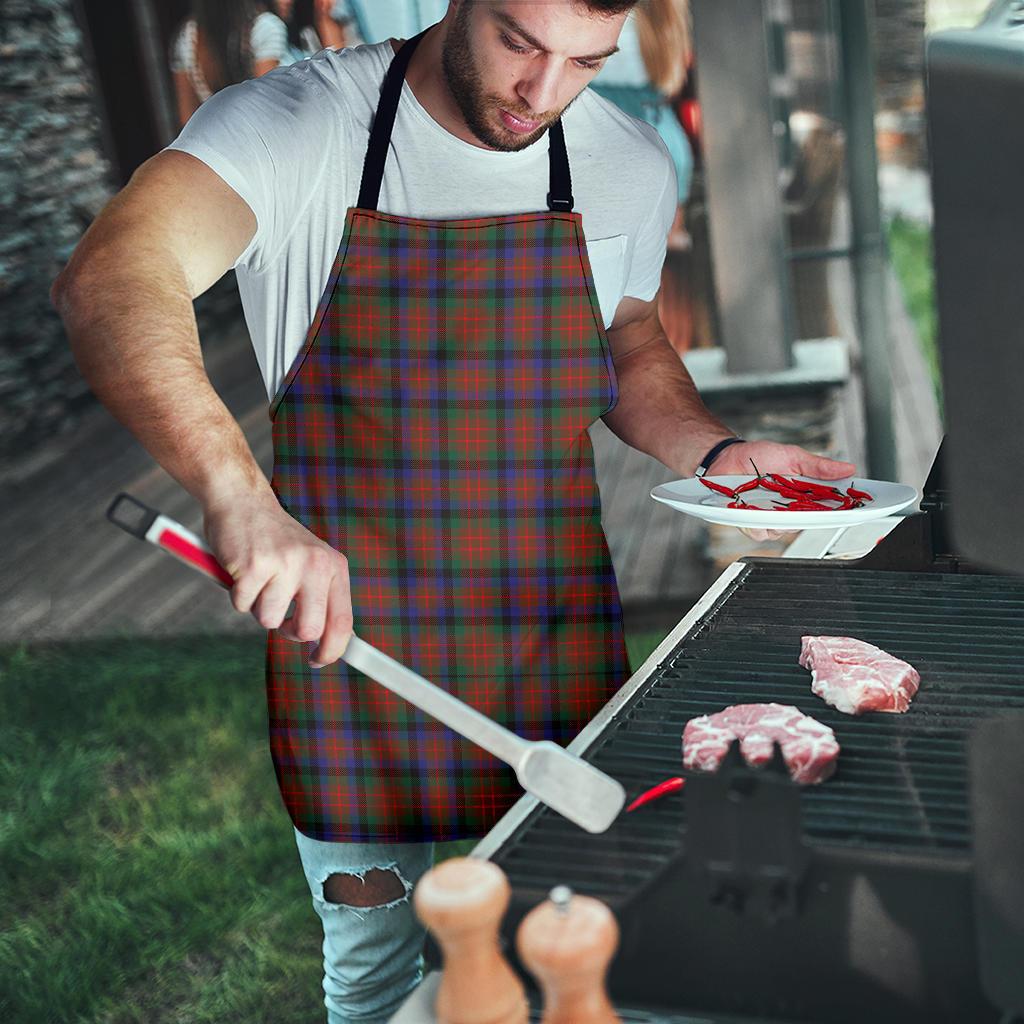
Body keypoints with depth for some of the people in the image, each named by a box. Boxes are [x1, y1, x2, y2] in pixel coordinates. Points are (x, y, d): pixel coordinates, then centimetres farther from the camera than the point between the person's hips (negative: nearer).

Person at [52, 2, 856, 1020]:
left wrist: (716, 452, -2)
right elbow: (108, 281, -31)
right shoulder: (297, 124, -14)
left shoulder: (630, 165, 0)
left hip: (554, 641, 3)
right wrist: (239, 495, -47)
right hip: (346, 630, -3)